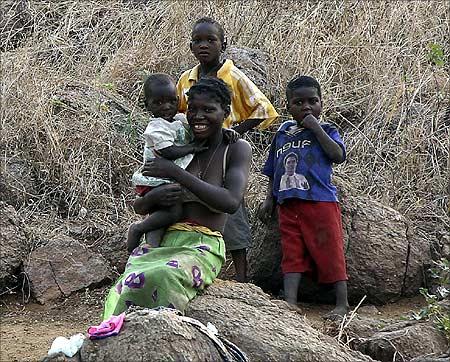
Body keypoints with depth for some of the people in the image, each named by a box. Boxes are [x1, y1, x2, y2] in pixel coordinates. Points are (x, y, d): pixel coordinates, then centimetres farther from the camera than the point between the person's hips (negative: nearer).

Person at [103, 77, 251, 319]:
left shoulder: (236, 149, 4)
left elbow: (231, 202, -14)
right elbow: (139, 206, 19)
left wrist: (176, 173, -14)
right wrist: (153, 197, -7)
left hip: (202, 247, -4)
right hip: (160, 241, 4)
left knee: (161, 278, -37)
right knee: (123, 289, -29)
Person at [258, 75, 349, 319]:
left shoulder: (325, 131, 6)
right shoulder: (282, 134, 17)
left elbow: (338, 155, -14)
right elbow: (273, 172, 23)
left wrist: (315, 127, -11)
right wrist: (269, 199, 14)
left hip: (320, 201, -4)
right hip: (288, 204, 5)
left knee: (329, 253, -2)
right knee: (291, 254, 2)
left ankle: (342, 303, 4)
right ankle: (290, 302, 2)